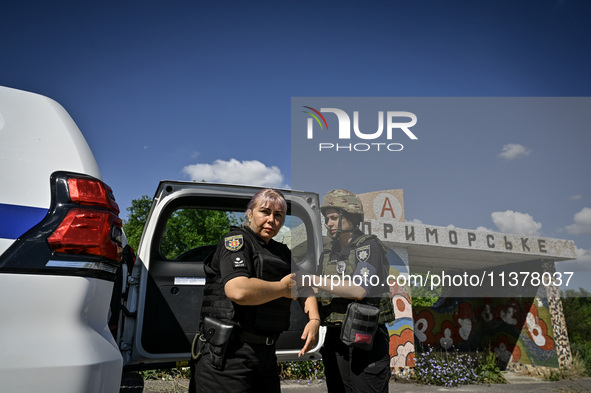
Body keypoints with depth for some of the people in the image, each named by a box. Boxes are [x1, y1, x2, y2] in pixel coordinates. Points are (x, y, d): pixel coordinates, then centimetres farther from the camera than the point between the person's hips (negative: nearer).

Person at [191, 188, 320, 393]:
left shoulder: (282, 252, 14)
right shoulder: (237, 240, -10)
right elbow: (239, 291, -27)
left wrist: (314, 319, -4)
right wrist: (283, 288, -13)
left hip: (265, 353, 8)